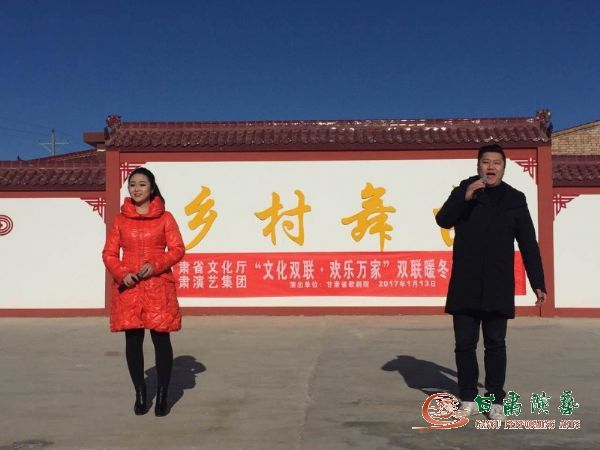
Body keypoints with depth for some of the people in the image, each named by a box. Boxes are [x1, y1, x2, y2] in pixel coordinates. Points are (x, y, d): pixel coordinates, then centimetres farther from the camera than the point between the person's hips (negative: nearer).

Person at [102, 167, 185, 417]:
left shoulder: (165, 217, 4)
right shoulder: (121, 220, 9)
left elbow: (177, 249, 0)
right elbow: (109, 253, 8)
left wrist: (156, 265, -16)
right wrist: (122, 273, -10)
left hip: (158, 286, -2)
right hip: (128, 287, 2)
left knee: (161, 339, -1)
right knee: (133, 340, 4)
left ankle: (162, 395, 12)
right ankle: (140, 394, 18)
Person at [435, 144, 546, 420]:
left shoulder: (515, 199, 5)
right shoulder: (464, 191, 4)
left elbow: (529, 244, 5)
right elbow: (443, 221, -10)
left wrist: (538, 283, 2)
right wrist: (464, 198, -24)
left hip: (498, 287, 0)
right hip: (465, 285, 0)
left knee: (495, 344, 6)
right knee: (465, 343, 5)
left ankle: (495, 400, 17)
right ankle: (468, 398, 17)